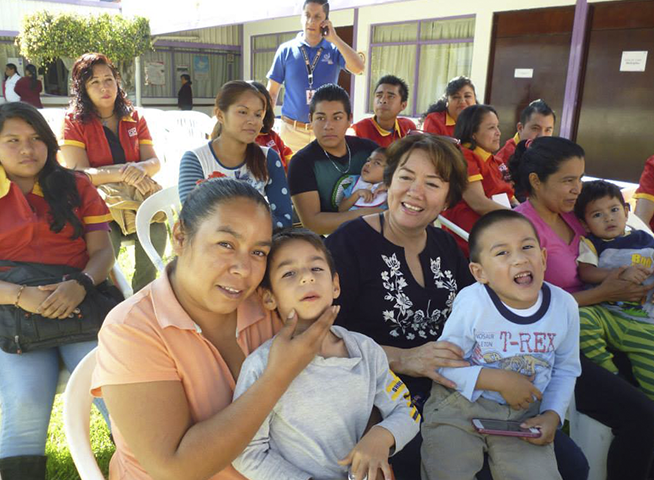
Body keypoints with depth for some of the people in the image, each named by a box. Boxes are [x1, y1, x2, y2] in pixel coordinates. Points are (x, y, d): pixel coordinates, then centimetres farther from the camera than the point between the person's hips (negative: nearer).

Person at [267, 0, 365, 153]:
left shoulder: (335, 49, 2)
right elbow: (272, 92, 5)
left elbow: (358, 68, -17)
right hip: (292, 129, 0)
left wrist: (334, 38, -14)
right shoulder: (286, 50, 2)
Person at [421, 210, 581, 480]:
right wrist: (500, 381, -21)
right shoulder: (472, 303, -22)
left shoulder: (564, 305, -9)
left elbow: (565, 370, 7)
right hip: (461, 407, -3)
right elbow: (444, 363, -14)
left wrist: (552, 415, -6)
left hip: (523, 415, 3)